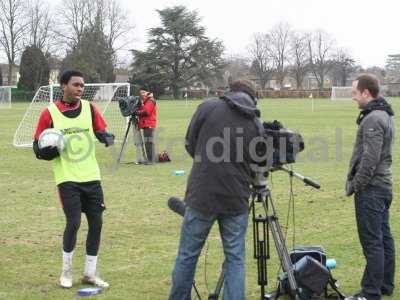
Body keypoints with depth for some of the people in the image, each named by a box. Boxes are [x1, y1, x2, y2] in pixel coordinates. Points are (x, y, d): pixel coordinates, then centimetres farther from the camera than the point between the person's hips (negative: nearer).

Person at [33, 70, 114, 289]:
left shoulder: (90, 108, 4)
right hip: (67, 178, -4)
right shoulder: (49, 113, -4)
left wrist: (107, 138, -14)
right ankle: (66, 271, 13)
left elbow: (103, 132, 9)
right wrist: (52, 149, -20)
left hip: (91, 177, 4)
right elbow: (38, 148, 1)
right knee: (73, 222, -11)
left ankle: (90, 273, 18)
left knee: (96, 222, 3)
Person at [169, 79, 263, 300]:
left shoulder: (208, 107, -2)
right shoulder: (256, 124, 4)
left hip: (201, 196, -1)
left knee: (187, 255, 12)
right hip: (236, 201, 1)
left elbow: (190, 145, 6)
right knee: (235, 259, 10)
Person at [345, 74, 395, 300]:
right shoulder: (386, 115, 13)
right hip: (384, 185, 10)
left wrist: (354, 185, -13)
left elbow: (370, 159, -22)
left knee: (372, 242, -7)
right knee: (384, 238, 14)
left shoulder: (372, 119, -18)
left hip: (370, 188, -10)